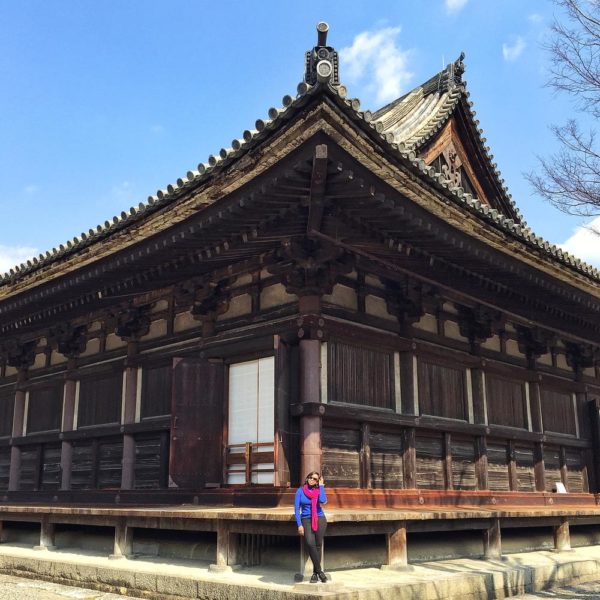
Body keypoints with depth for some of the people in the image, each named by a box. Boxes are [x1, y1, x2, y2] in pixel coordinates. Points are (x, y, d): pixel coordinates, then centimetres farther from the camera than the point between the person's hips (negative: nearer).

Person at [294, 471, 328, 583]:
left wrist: (321, 486, -6)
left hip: (320, 520, 1)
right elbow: (297, 508, 2)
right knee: (310, 543, -21)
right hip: (306, 520, -1)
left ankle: (315, 573, 9)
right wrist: (299, 525, -6)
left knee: (318, 545, -4)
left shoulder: (319, 490, 5)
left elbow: (323, 501, -17)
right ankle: (319, 571, -12)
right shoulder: (300, 491, 4)